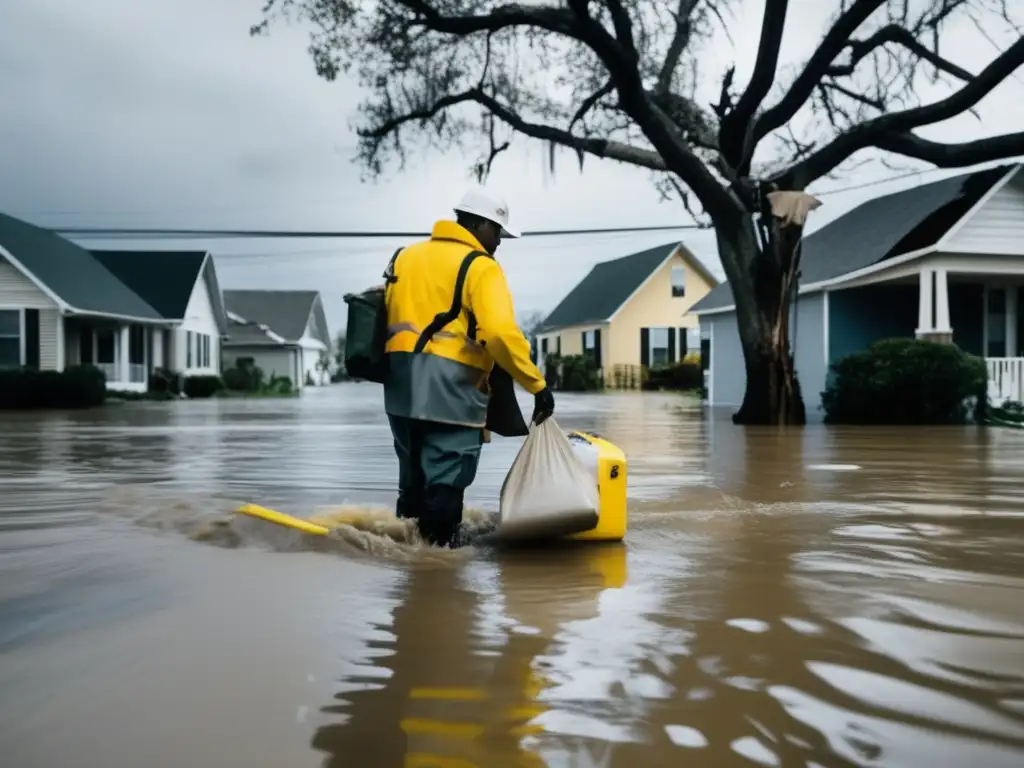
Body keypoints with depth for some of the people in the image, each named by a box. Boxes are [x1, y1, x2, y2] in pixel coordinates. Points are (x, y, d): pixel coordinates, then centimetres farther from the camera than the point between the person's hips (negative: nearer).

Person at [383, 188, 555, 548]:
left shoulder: (406, 256, 18)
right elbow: (501, 333, -19)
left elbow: (386, 319, 15)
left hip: (400, 381, 8)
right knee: (445, 480, -2)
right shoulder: (481, 267, -6)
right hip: (451, 385, -7)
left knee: (414, 475, 18)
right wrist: (538, 385, -16)